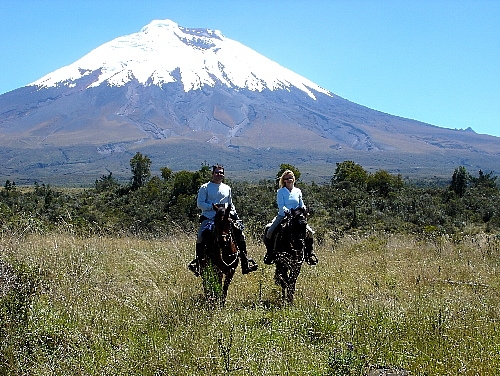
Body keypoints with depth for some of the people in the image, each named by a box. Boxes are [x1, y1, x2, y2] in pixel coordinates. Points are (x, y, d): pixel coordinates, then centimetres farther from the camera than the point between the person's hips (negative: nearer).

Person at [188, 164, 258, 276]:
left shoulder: (227, 188, 20)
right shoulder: (205, 188, 6)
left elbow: (230, 204, 28)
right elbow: (199, 204, -1)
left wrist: (234, 214, 11)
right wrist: (212, 206, -14)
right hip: (209, 218, -3)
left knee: (239, 231, -12)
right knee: (201, 235, -24)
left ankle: (244, 259, -5)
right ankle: (197, 260, -10)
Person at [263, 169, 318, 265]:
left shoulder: (298, 191, 10)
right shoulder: (280, 192, 0)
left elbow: (301, 205, 13)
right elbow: (280, 205, -10)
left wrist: (303, 208, -10)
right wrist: (285, 210, -31)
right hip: (283, 216, -2)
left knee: (309, 232, -15)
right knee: (269, 231, -20)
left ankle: (309, 253, 4)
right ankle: (270, 252, 2)